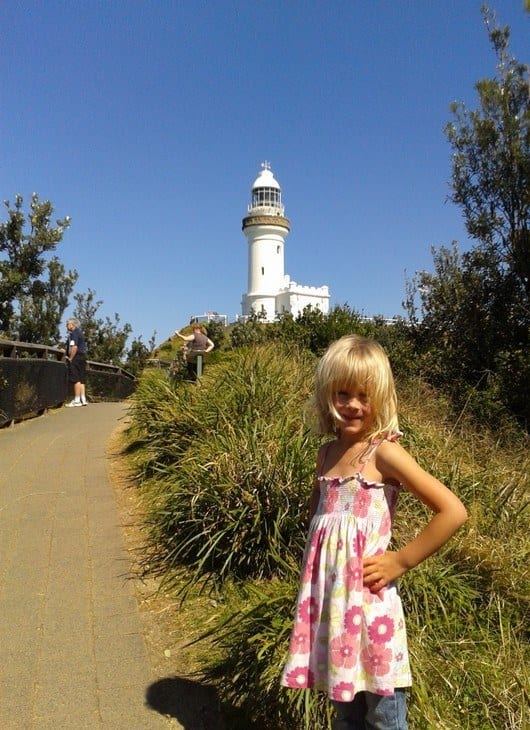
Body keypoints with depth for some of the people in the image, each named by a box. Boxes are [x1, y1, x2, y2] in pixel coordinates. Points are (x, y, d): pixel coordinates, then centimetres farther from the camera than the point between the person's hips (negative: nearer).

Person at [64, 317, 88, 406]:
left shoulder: (74, 333, -12)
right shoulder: (80, 332, 19)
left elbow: (74, 347, -23)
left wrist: (70, 359, -17)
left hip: (76, 358, -10)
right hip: (82, 357, 10)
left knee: (76, 380, -8)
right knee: (81, 379, 11)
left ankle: (77, 400, -7)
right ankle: (83, 399, 12)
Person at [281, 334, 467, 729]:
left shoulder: (384, 452, -14)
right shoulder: (327, 452, 5)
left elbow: (453, 511, -20)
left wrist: (401, 560, -14)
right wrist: (317, 558, 8)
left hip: (367, 594, -6)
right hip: (328, 592, 6)